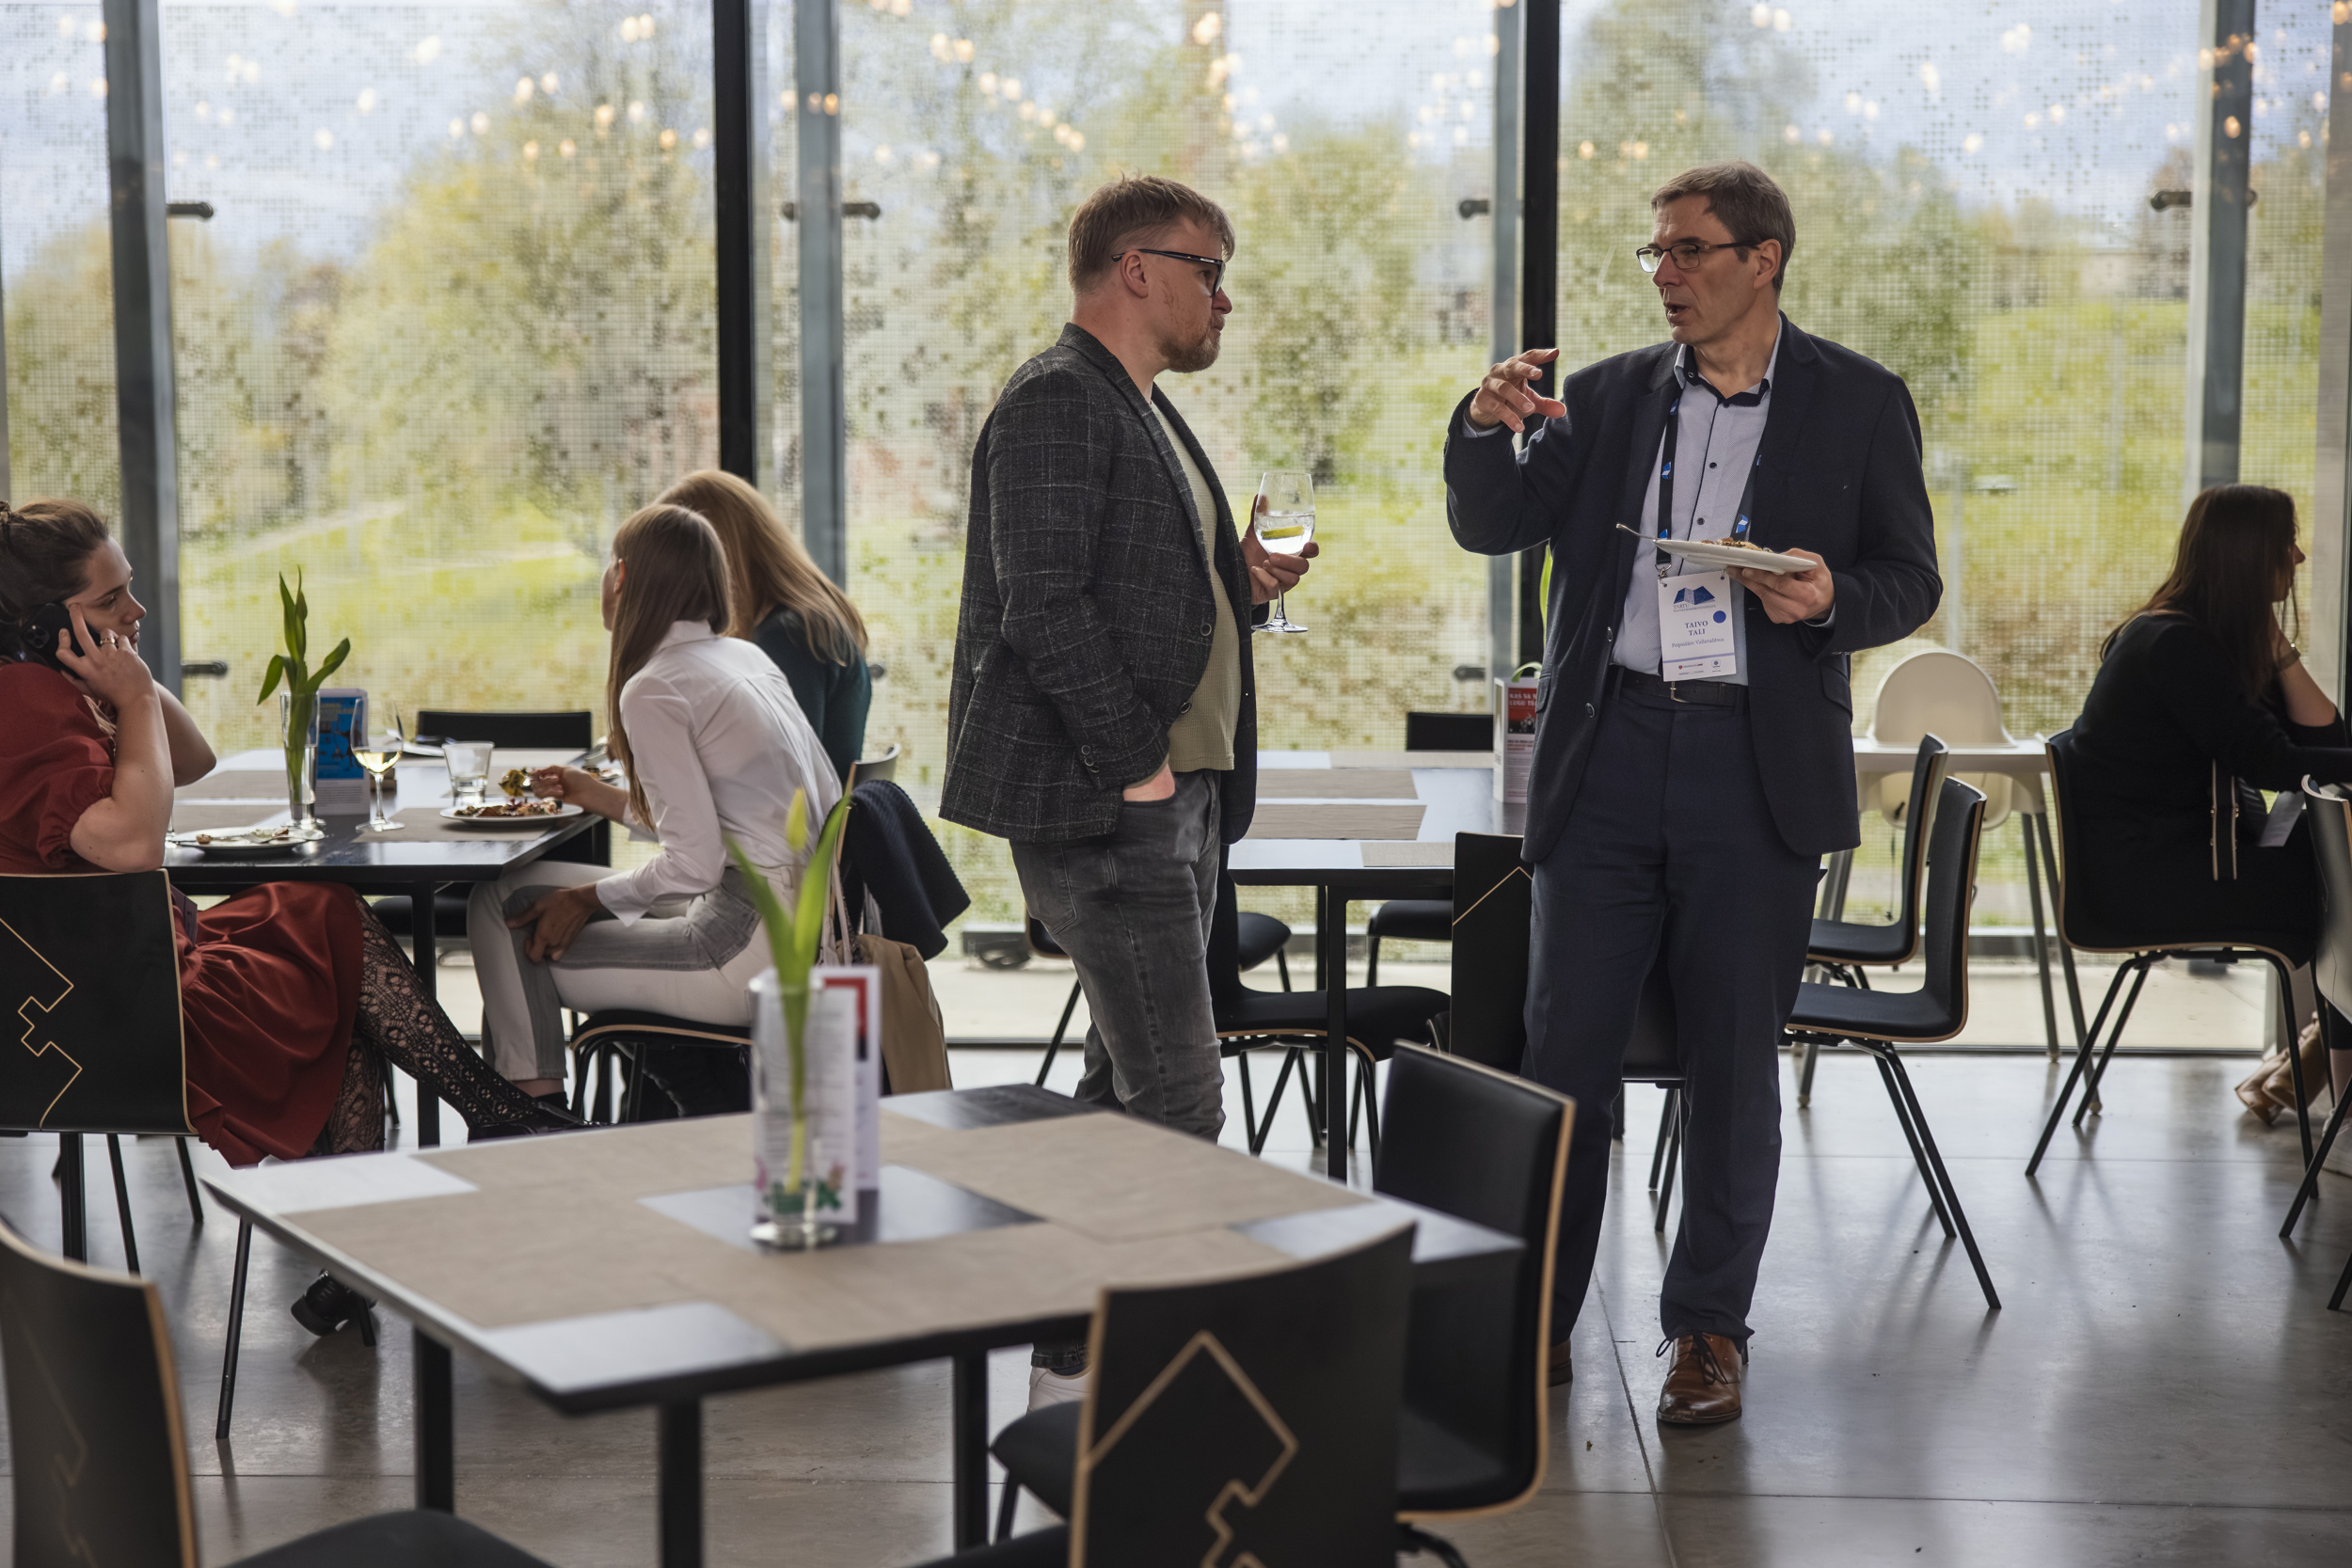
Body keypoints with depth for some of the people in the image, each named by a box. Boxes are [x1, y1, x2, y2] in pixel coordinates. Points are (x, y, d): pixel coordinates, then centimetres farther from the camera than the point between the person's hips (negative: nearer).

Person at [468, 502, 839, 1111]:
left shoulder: (653, 689, -11)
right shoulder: (749, 659, 14)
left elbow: (695, 862, -15)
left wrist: (591, 897, 0)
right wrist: (608, 800, 25)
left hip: (750, 955, -9)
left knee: (511, 931, 1)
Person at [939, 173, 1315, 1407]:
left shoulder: (1142, 411, 20)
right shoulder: (1056, 403, -12)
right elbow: (1043, 605, -20)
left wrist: (1237, 577, 9)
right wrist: (1134, 765, -20)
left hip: (1171, 793, 11)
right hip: (1098, 798, -11)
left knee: (1128, 1081, 14)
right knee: (1176, 1094, -10)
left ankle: (1090, 1345, 24)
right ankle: (1087, 1354, -2)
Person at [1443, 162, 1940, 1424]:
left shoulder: (1859, 403, 4)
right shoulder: (1606, 396, 9)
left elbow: (1911, 578, 5)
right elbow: (1494, 526, 3)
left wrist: (1832, 598, -16)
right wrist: (1486, 430, -16)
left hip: (1758, 764, -2)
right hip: (1610, 751, 2)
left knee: (1733, 1056, 5)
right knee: (1565, 1043, 3)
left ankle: (1708, 1327, 18)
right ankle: (1537, 1316, 15)